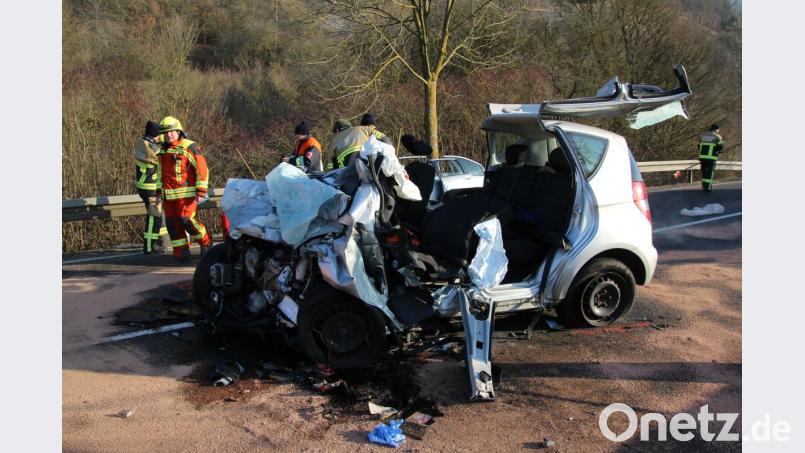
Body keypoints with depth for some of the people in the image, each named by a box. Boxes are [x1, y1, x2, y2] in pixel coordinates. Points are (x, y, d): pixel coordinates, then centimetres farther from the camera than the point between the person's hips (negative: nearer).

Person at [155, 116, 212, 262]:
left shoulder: (189, 147, -7)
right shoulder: (163, 150, 15)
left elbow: (202, 169, -10)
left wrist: (201, 191, -14)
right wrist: (159, 191, 23)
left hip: (186, 193, -7)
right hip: (168, 194, 7)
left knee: (186, 219, -12)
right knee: (172, 222, 5)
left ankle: (205, 242, 11)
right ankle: (181, 251, 15)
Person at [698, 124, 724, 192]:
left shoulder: (702, 136, 11)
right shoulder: (717, 137, -3)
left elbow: (699, 147, 13)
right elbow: (720, 147, -5)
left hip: (702, 156, 4)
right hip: (711, 157, -4)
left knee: (704, 171, 15)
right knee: (710, 172, 2)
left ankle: (704, 186, 17)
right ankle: (708, 188, -1)